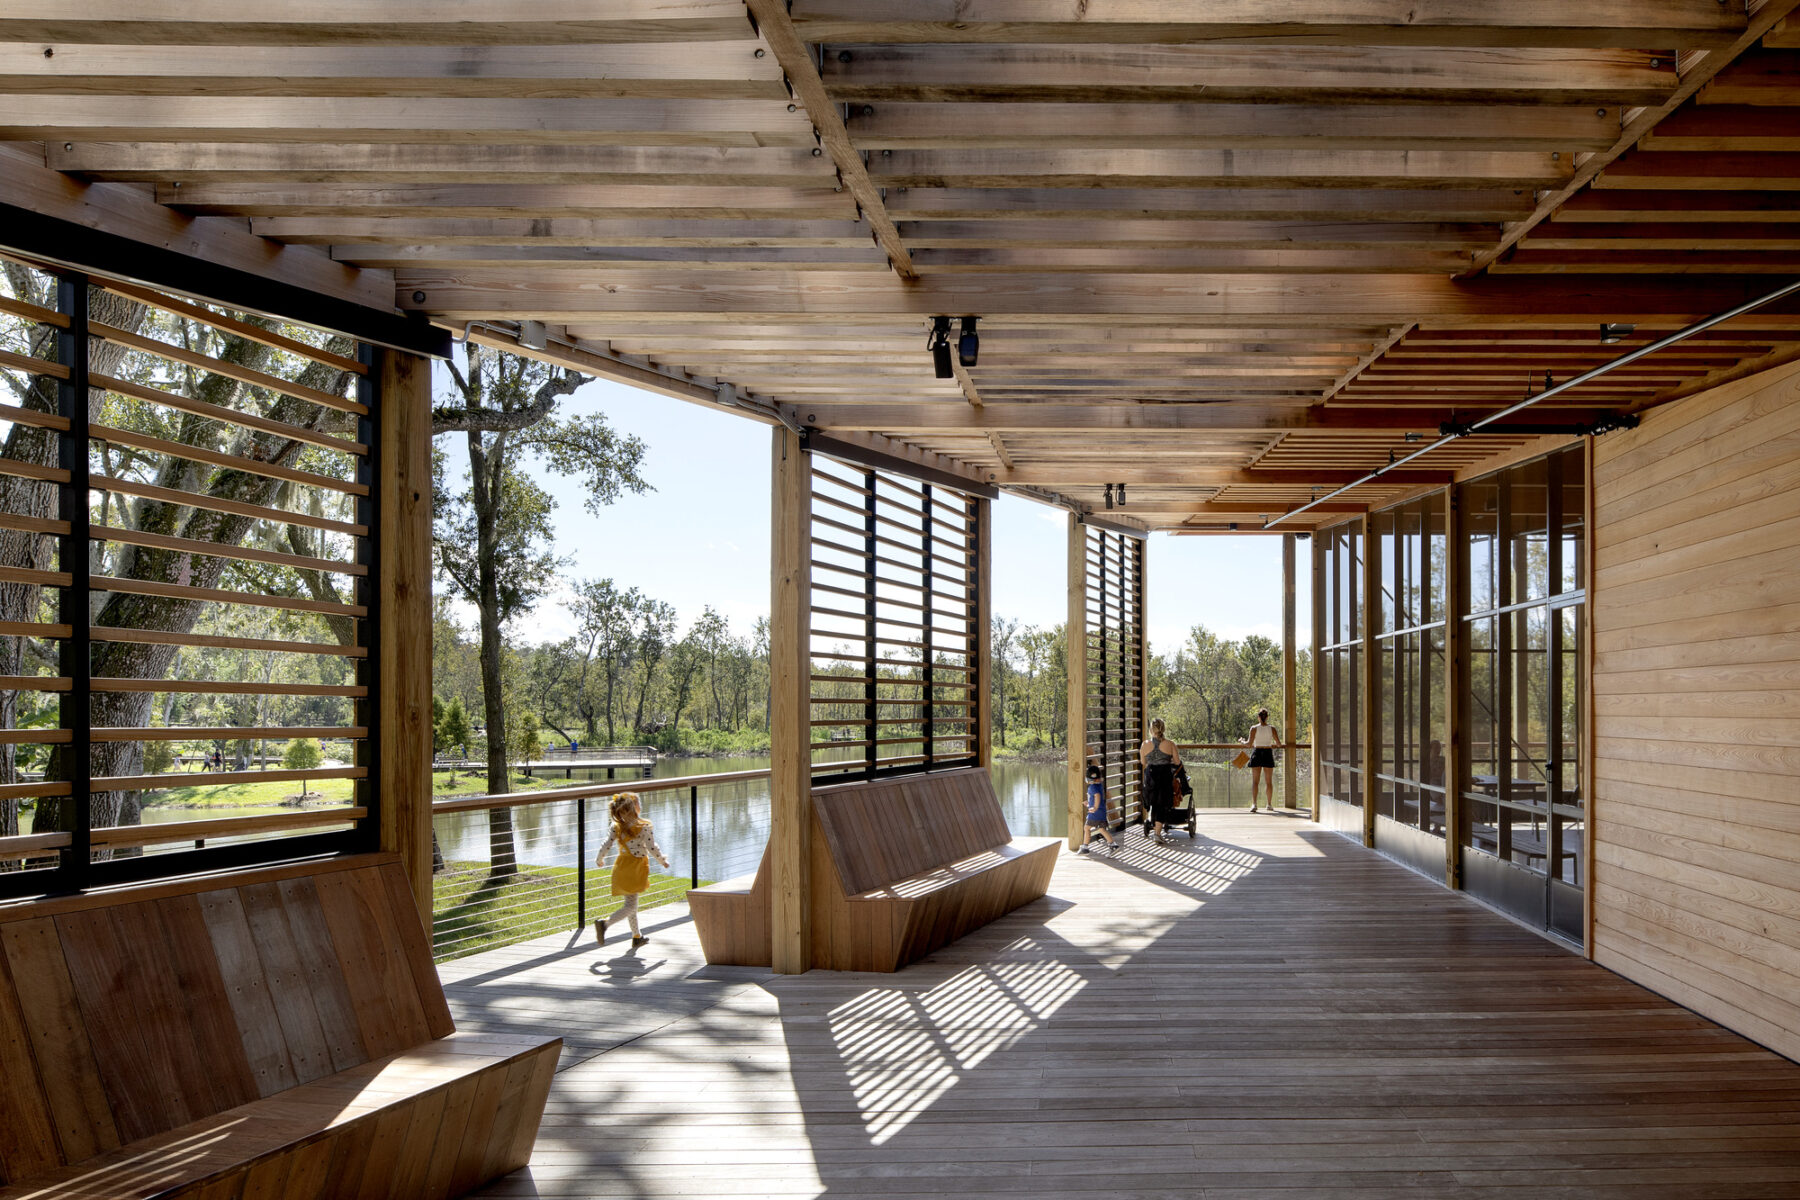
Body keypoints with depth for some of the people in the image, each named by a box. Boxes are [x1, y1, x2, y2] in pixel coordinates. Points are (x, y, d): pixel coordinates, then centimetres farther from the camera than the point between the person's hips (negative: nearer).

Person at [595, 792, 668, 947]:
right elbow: (652, 848, -12)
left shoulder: (616, 827, -2)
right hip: (636, 867, -6)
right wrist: (663, 860, 5)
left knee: (631, 904, 17)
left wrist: (599, 860, 16)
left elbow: (606, 845, -3)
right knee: (631, 906, -3)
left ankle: (637, 936, 27)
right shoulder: (643, 827, -15)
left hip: (621, 866, 6)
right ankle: (604, 923, -23)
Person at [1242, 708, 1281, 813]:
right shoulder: (1272, 728, -2)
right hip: (1268, 754, 1)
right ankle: (1270, 805, 20)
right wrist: (1276, 745, 20)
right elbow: (1279, 744, -3)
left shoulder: (1254, 728, -6)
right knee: (1269, 781, 13)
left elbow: (1249, 744, -10)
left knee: (1255, 781, -1)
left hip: (1256, 754, -1)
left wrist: (1242, 741, 9)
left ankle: (1254, 804, -15)